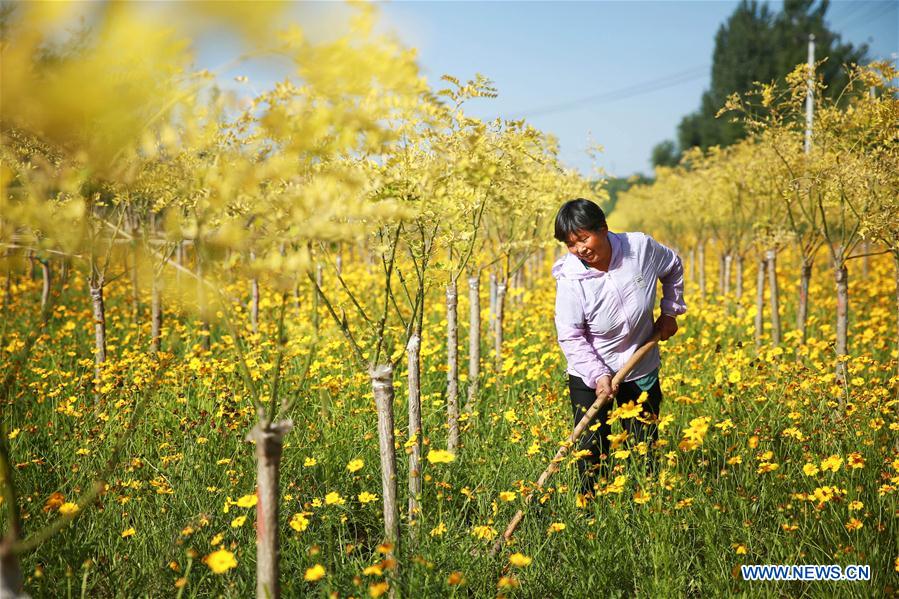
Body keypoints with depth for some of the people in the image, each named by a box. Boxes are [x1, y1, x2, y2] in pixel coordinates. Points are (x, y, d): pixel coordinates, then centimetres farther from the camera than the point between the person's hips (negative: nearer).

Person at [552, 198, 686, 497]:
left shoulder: (641, 248, -15)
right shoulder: (570, 279, -21)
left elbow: (674, 268, 9)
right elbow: (570, 337, -15)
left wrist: (670, 311, 4)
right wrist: (597, 375, -26)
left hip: (642, 374, 2)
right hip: (590, 377, -2)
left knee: (644, 450, 10)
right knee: (592, 451, -3)